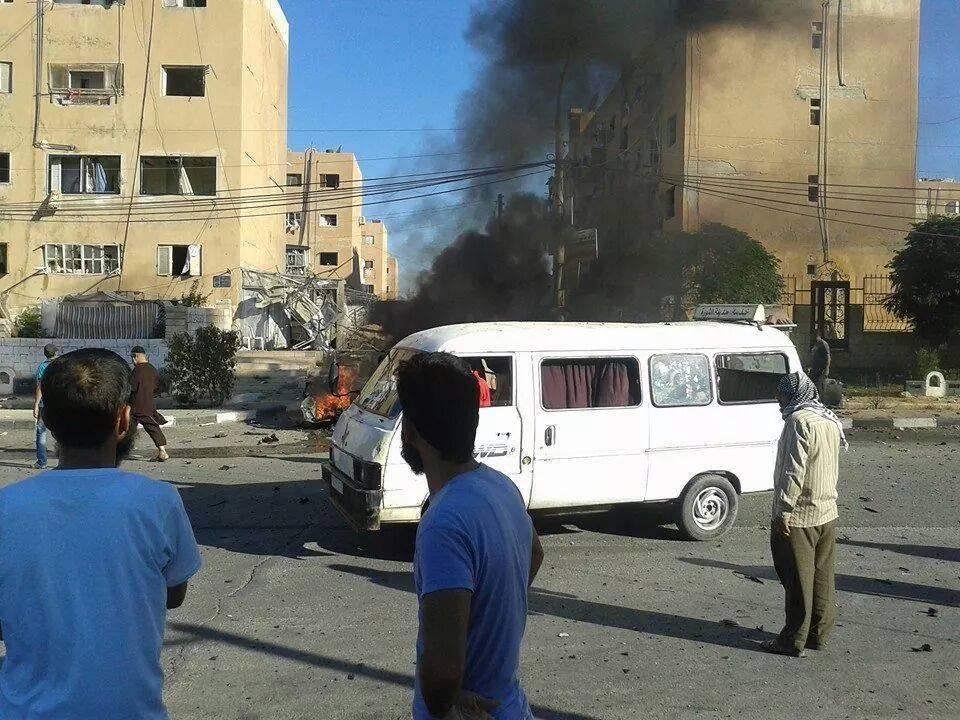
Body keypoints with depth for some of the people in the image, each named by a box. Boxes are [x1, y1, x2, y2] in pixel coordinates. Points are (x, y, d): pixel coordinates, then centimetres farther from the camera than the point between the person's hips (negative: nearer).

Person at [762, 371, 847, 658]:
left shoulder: (799, 420, -16)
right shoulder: (830, 420, 12)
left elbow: (794, 470, -22)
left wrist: (784, 510, -21)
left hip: (799, 517, -9)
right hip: (828, 513, 9)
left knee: (798, 580, -1)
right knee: (822, 577, 14)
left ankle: (794, 641, 6)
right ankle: (820, 634, 23)